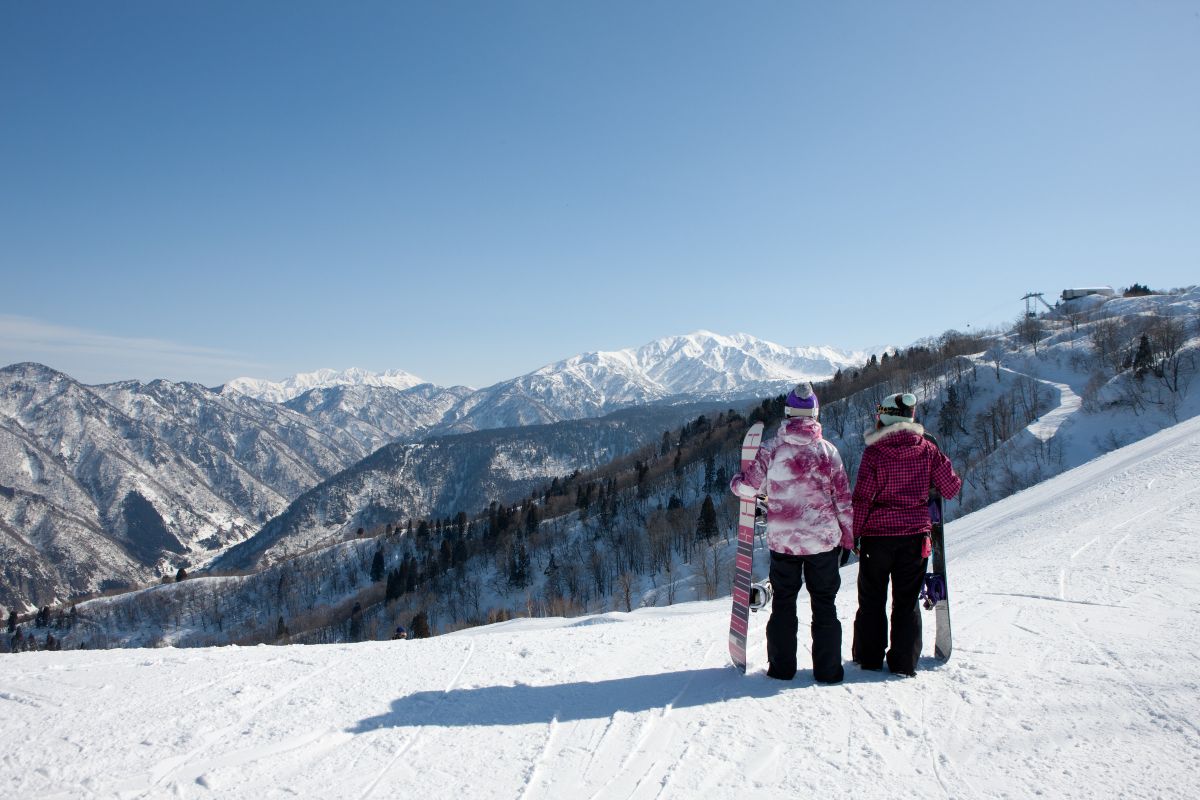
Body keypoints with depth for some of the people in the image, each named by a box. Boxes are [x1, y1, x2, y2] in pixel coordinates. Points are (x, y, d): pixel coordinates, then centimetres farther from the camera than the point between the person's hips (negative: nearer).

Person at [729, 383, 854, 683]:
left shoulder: (771, 449, -5)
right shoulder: (827, 450, -4)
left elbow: (747, 486, 2)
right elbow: (843, 499, -1)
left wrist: (736, 480, 25)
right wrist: (847, 538, 8)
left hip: (782, 540, 1)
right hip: (824, 540, 0)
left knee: (783, 603, 13)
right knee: (824, 604, 9)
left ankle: (782, 666, 16)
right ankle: (827, 669, 11)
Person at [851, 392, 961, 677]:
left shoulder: (874, 451, -11)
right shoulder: (927, 449, -3)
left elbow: (861, 498, -12)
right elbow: (952, 487, 4)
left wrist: (853, 534, -5)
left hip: (877, 535, -2)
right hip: (915, 535, 2)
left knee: (872, 600, 12)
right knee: (907, 601, 11)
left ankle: (869, 657, 18)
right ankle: (904, 662, 11)